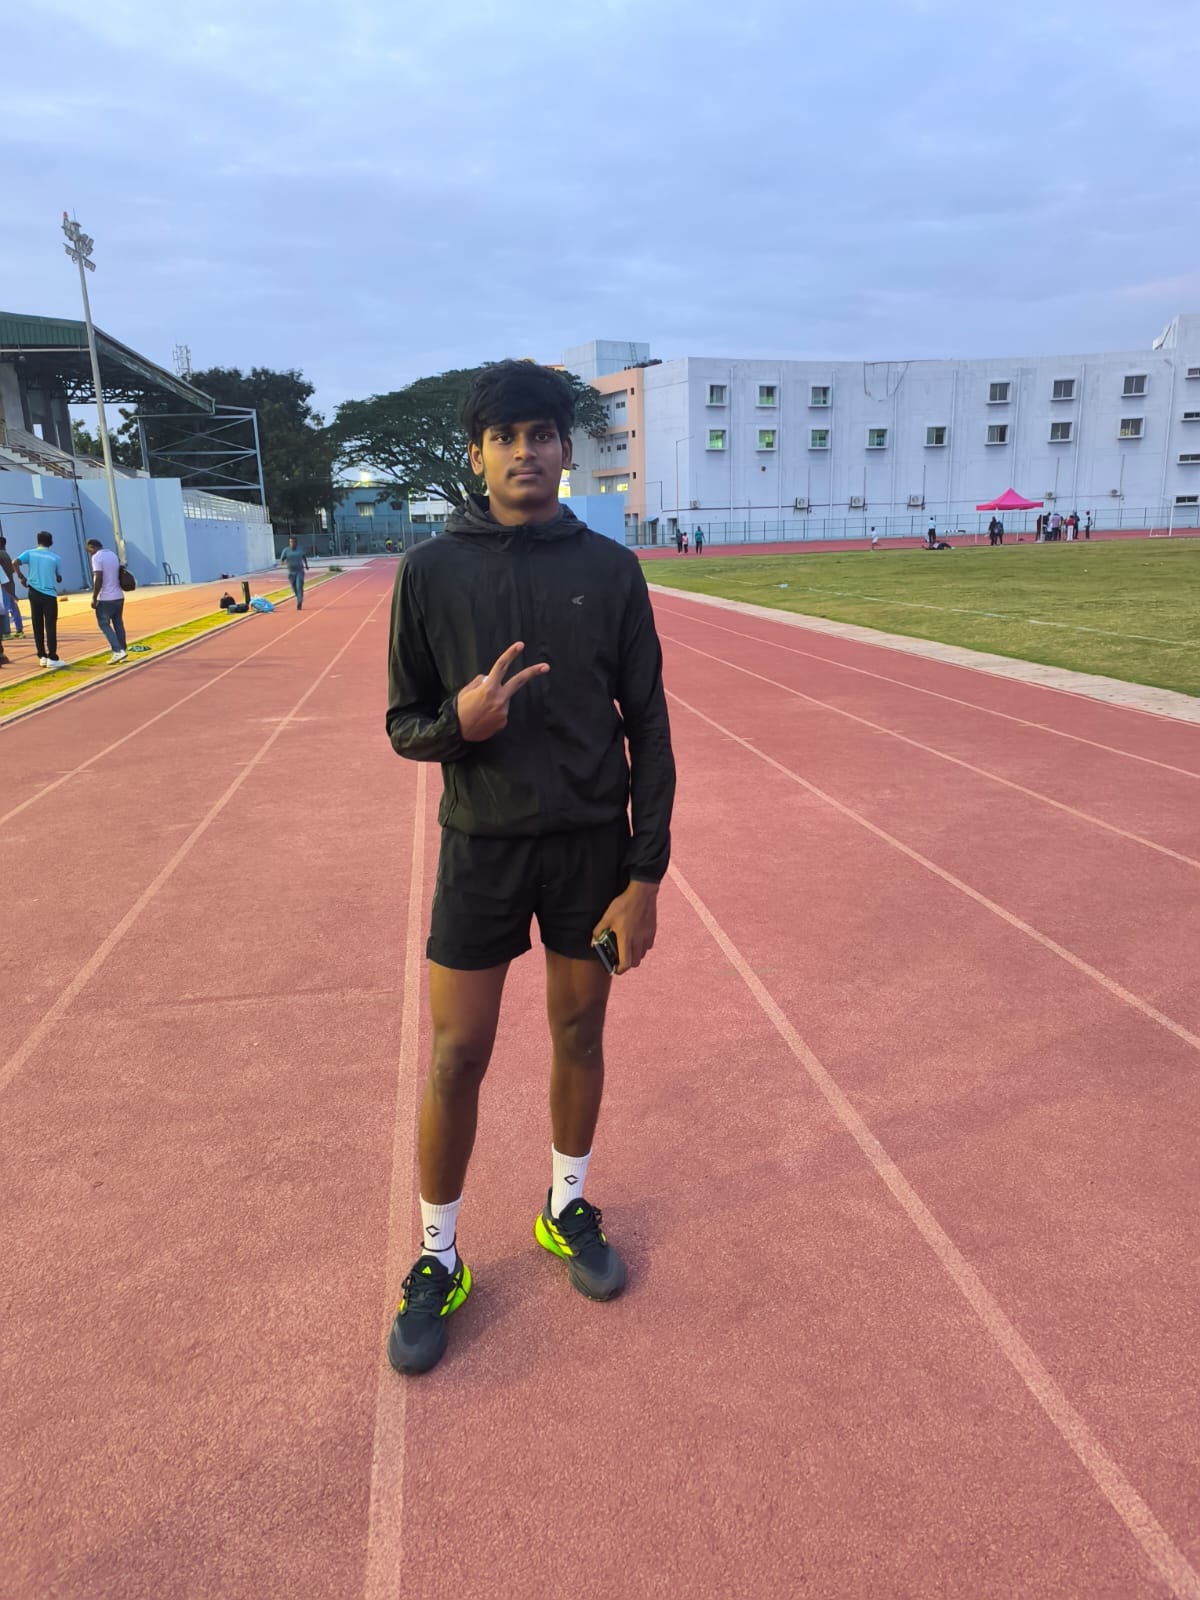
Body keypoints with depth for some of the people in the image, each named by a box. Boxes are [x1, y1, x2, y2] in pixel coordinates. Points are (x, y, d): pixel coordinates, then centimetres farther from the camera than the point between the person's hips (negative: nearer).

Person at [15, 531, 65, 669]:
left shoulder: (30, 553, 3)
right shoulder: (55, 558, 1)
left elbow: (16, 563, -14)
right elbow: (59, 579, 7)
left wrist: (21, 577, 0)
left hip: (34, 593, 2)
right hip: (50, 594, -2)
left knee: (37, 626, 10)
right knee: (50, 626, -3)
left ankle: (42, 656, 12)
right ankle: (52, 658, -7)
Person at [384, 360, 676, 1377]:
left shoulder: (610, 570, -1)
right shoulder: (431, 572, -3)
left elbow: (648, 729, 0)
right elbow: (404, 723, 2)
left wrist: (645, 875, -4)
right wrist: (460, 720, -23)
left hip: (593, 845, 1)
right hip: (483, 847, -1)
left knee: (581, 1033, 13)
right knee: (457, 1055, 3)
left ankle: (567, 1208, 38)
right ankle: (439, 1258, 25)